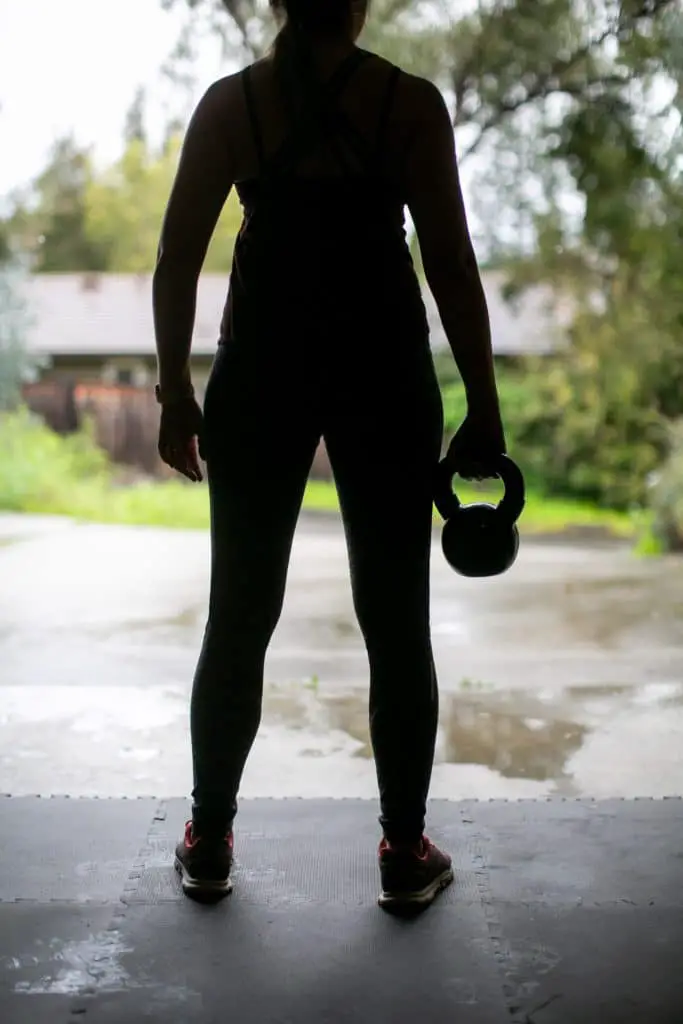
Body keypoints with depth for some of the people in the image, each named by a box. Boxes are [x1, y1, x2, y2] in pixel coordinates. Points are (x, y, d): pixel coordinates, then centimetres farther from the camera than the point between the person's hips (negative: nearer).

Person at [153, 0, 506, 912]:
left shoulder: (229, 103, 2)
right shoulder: (412, 103, -2)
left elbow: (177, 261, 1)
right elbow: (452, 266, -6)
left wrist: (176, 393, 9)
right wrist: (483, 408, 0)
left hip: (262, 370, 2)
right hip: (383, 374, -1)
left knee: (239, 617, 11)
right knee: (397, 624, 7)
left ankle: (208, 840, 21)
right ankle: (406, 853, 16)